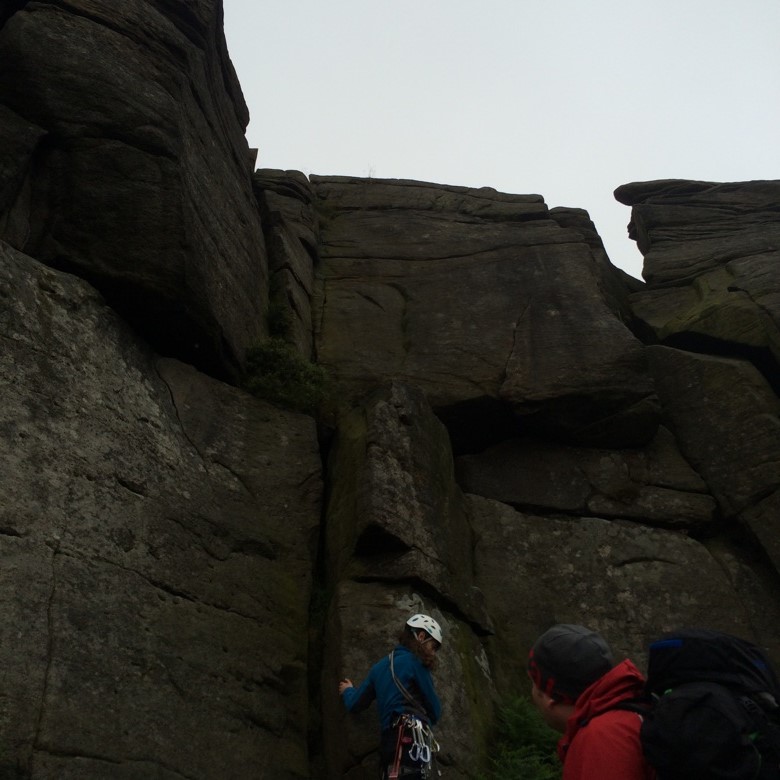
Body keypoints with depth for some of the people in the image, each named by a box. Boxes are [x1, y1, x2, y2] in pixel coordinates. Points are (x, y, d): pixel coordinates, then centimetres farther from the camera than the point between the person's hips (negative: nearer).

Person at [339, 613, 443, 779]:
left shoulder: (380, 666, 25)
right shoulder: (413, 661, 3)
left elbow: (355, 704, 27)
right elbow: (435, 710, 7)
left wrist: (348, 691, 50)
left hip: (389, 741, 8)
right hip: (411, 736, -8)